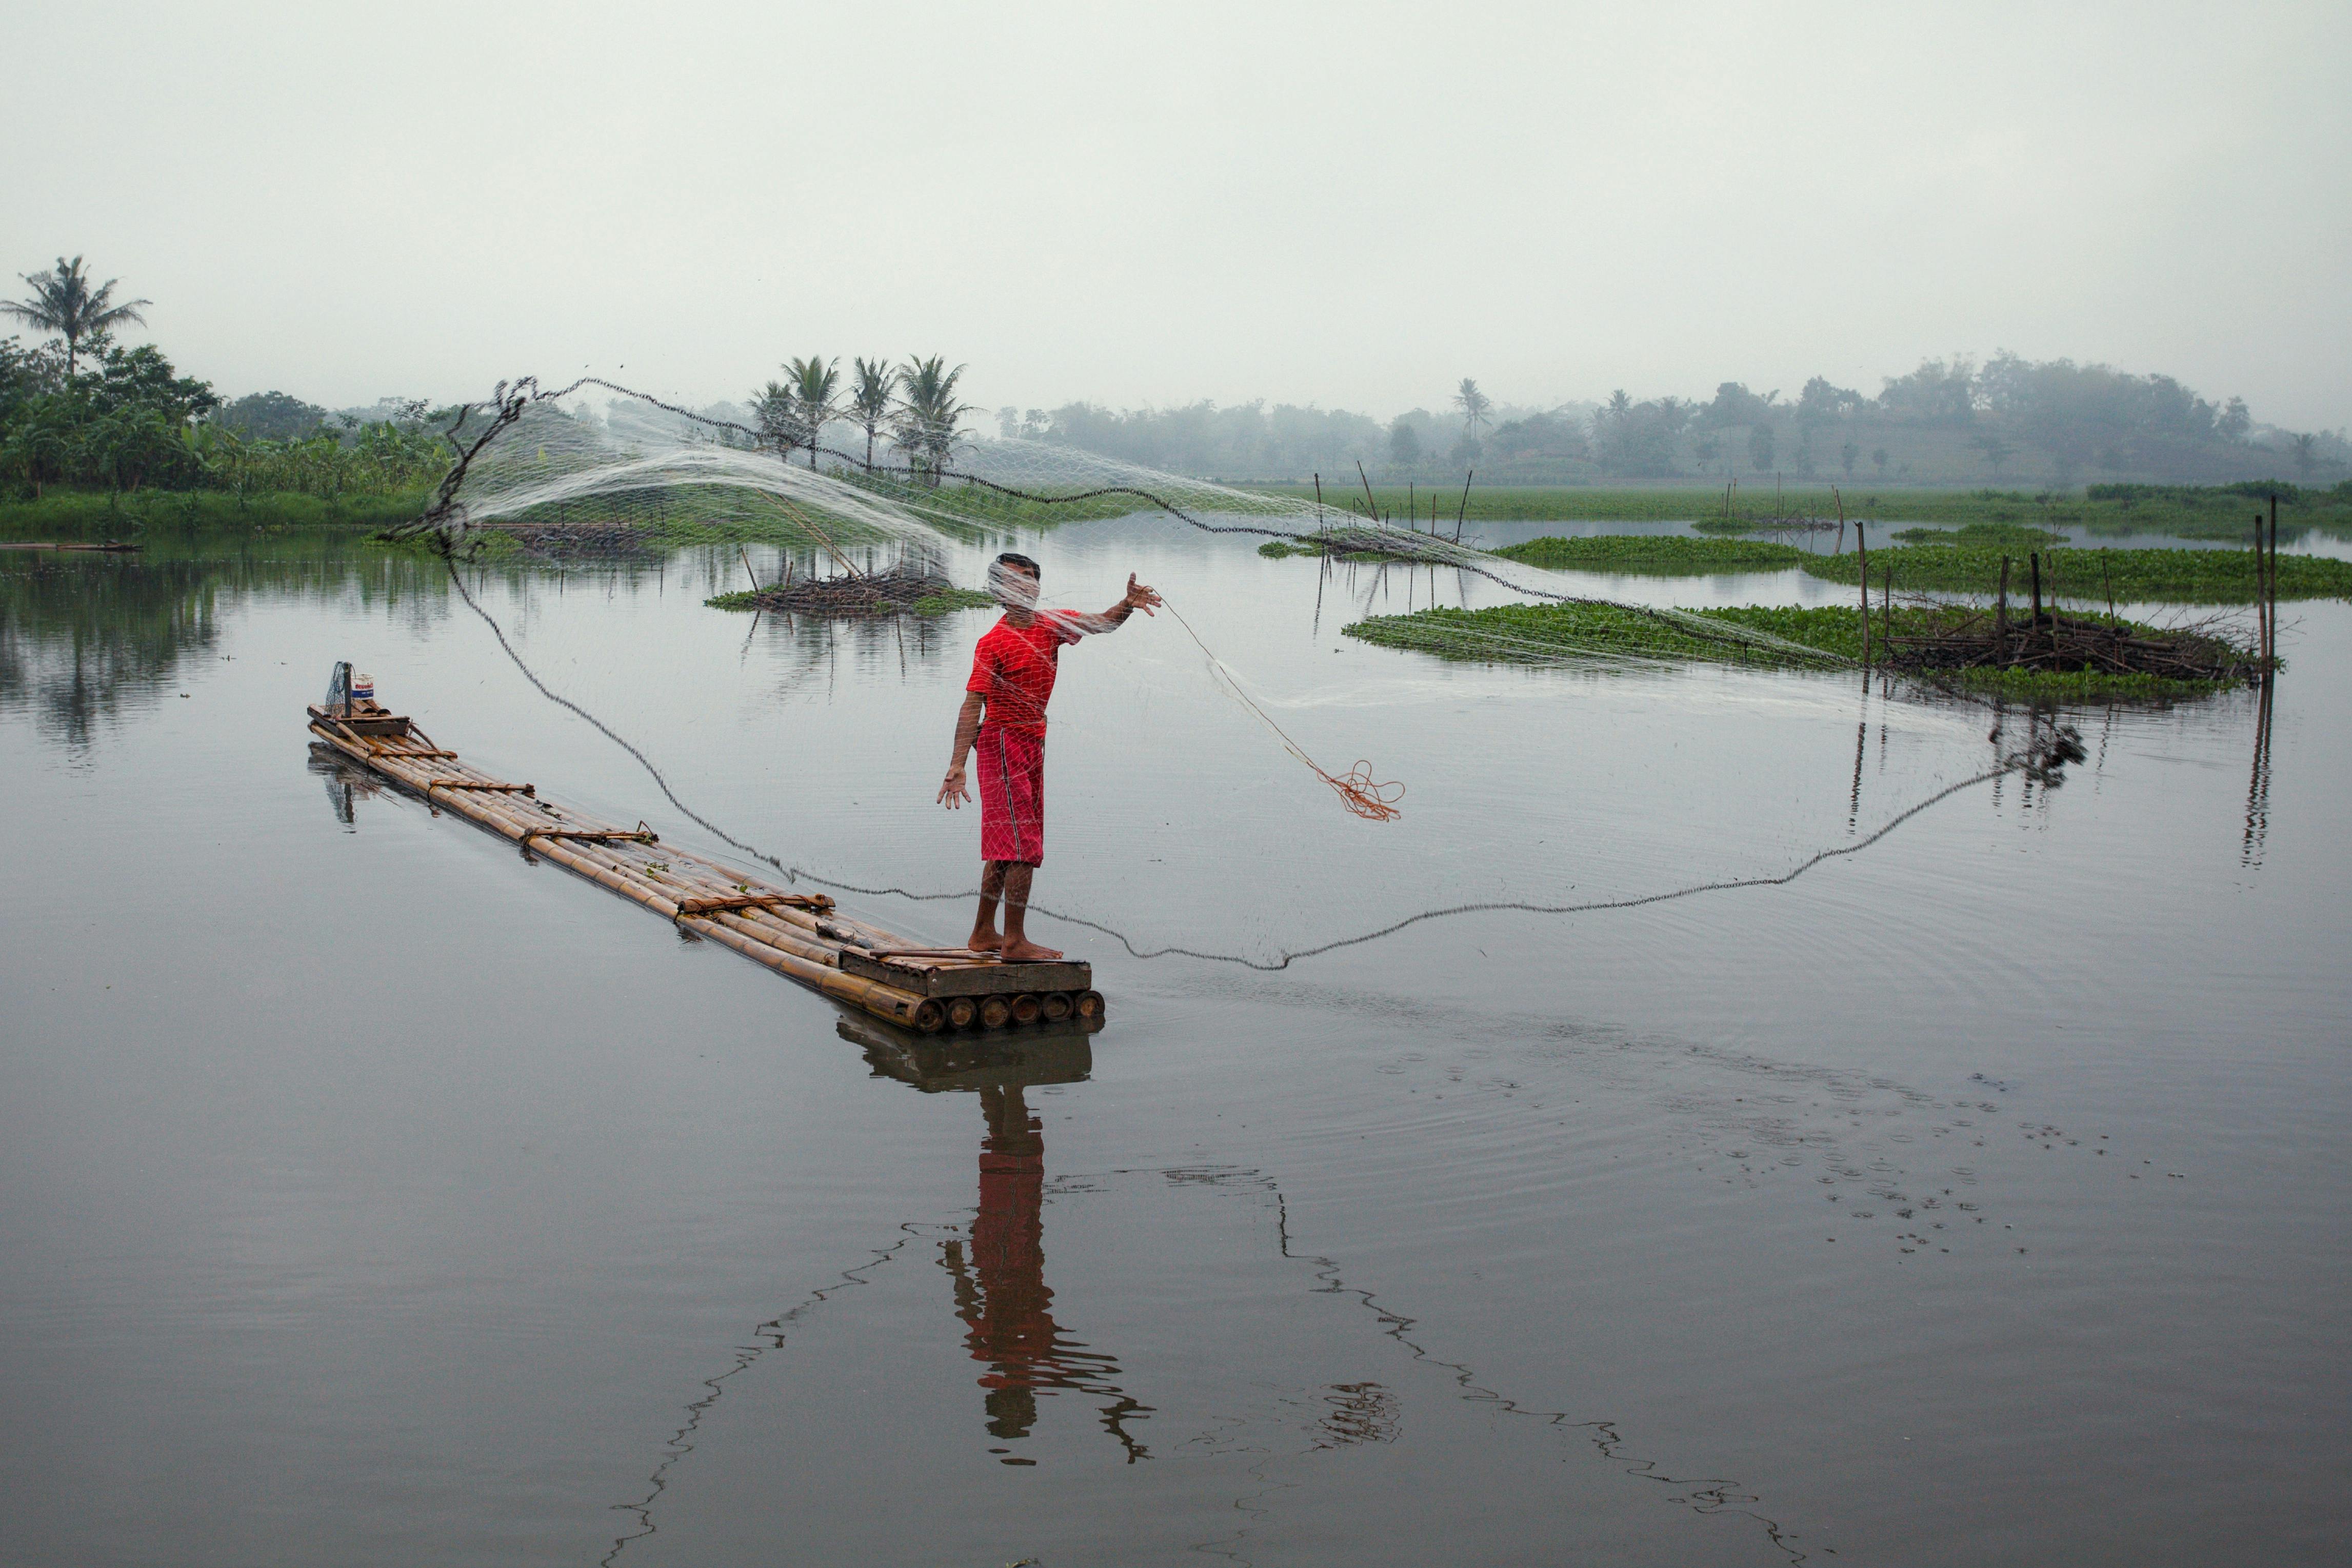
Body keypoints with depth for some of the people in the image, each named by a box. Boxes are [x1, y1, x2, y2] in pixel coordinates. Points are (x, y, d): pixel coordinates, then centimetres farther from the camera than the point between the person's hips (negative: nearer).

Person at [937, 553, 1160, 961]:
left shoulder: (1051, 625, 6)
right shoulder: (993, 643, -13)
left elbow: (1100, 622, -6)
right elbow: (972, 705, -19)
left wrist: (1127, 604, -29)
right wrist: (957, 766, -28)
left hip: (1033, 742, 8)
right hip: (1004, 742, -8)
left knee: (1006, 846, 14)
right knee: (1023, 845, -10)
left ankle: (983, 934, 24)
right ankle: (1015, 940, -5)